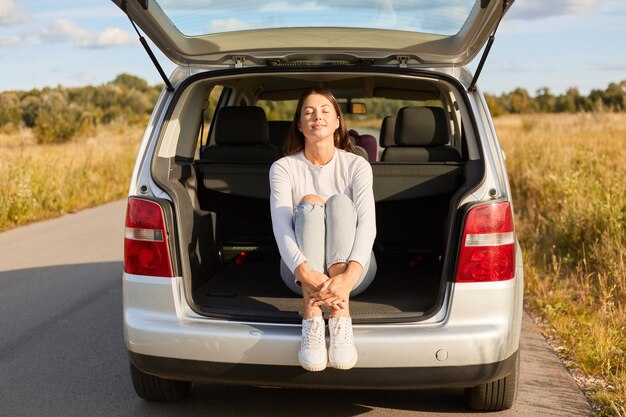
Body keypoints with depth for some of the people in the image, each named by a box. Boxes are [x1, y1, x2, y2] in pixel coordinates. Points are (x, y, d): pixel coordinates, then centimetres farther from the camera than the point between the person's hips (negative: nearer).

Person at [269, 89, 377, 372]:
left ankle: (341, 317, -46)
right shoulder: (284, 167, -1)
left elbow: (367, 222, -17)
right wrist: (304, 272, -39)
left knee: (340, 201, -27)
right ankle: (312, 321, -47)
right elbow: (280, 224, -18)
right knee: (309, 202, -28)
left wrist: (350, 275, -37)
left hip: (351, 266, 0)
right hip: (301, 268, 0)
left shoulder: (356, 165, -1)